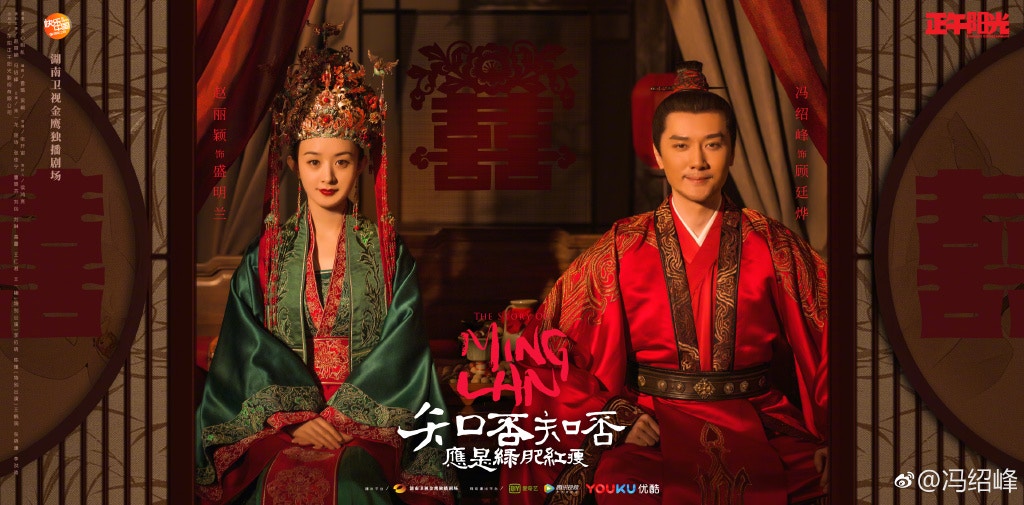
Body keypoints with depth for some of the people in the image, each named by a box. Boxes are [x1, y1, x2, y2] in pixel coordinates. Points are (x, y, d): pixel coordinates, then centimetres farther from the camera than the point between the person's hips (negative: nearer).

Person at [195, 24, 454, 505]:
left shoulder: (389, 254, 9)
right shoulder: (264, 257, 11)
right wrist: (293, 415, -14)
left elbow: (399, 351, -1)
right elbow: (250, 349, 2)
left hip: (369, 415, 0)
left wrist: (341, 415, -13)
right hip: (278, 417, 1)